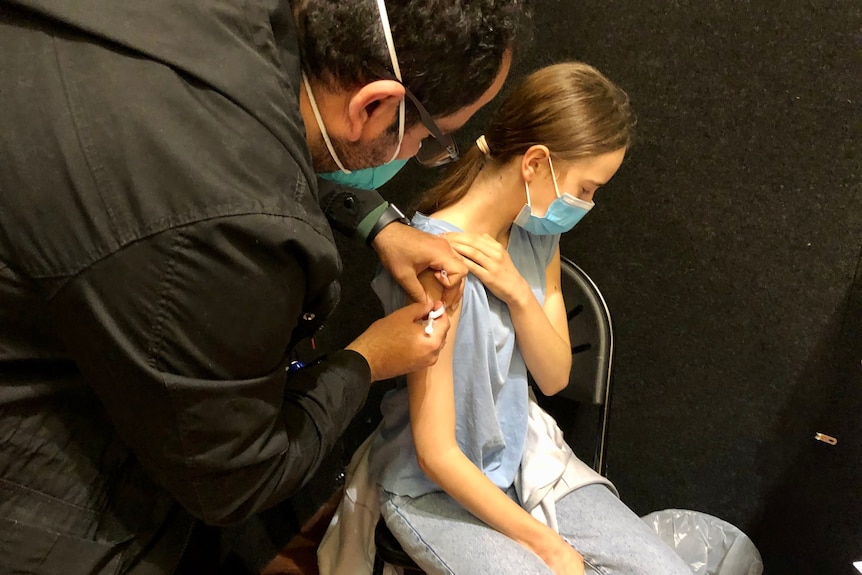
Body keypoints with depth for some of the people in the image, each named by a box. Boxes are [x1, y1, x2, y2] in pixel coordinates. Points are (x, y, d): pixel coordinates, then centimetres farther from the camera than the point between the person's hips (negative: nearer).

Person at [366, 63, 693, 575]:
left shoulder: (537, 230, -4)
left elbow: (555, 377, -1)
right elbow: (437, 455, -23)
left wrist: (517, 292, -20)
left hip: (526, 455, 7)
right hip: (439, 489, -6)